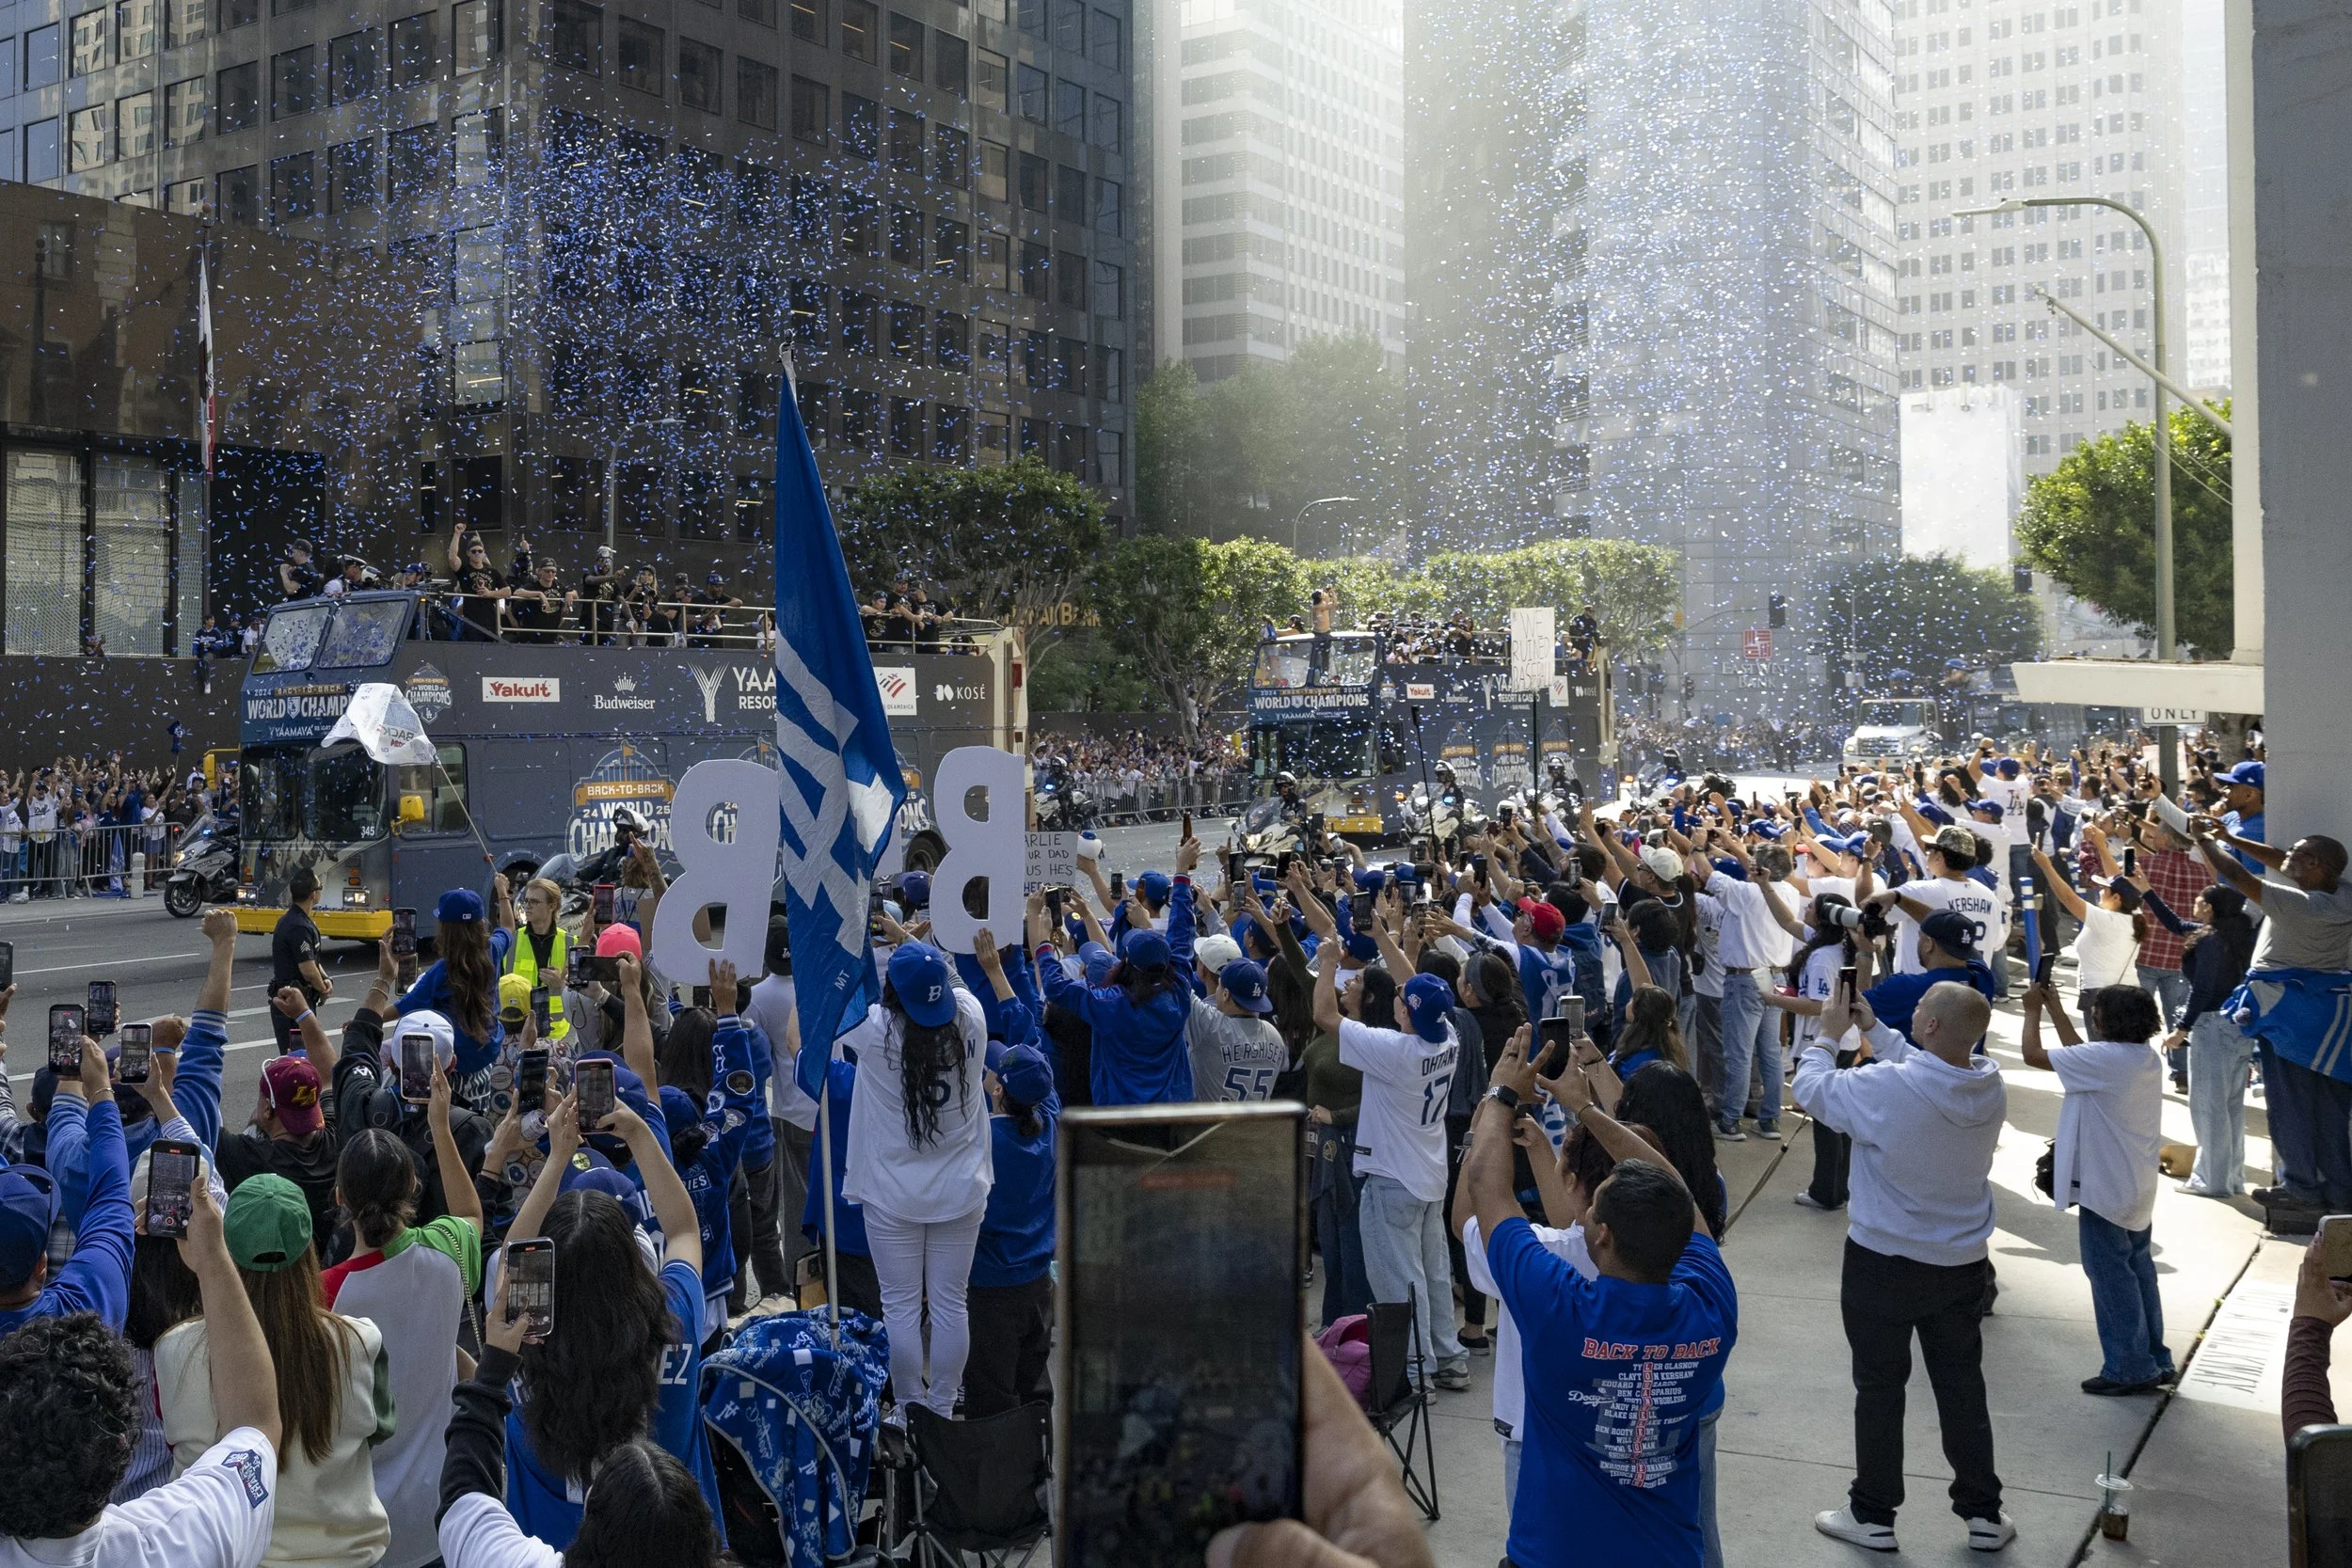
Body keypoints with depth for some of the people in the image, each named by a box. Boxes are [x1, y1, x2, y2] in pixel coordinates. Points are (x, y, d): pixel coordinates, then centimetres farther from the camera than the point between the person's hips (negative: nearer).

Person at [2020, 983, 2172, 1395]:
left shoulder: (2105, 1058, -23)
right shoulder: (2146, 1056, 4)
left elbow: (2033, 1054, -17)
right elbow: (2080, 1053, 18)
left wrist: (2034, 1011, -1)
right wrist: (2055, 1009, 19)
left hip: (2106, 1188, -9)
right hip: (2138, 1187, 9)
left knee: (2110, 1274, 0)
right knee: (2138, 1268, 18)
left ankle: (2130, 1368, 6)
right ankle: (2154, 1358, 26)